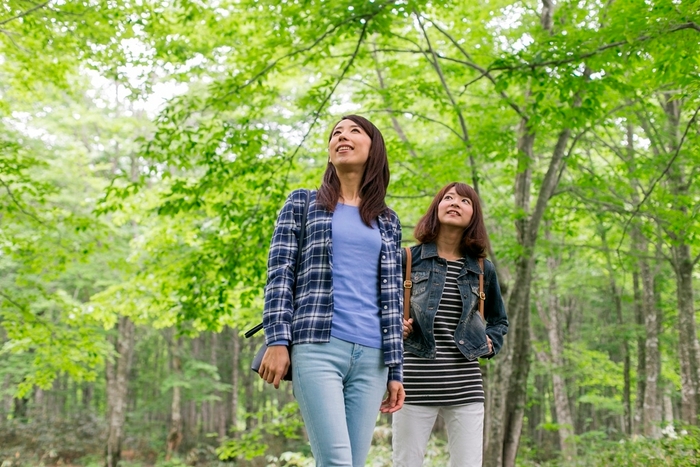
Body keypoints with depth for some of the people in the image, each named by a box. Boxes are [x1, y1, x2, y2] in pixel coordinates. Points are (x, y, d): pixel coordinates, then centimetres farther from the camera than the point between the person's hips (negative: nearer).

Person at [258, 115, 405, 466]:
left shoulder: (387, 222, 19)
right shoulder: (302, 203, 13)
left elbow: (391, 297, 15)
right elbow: (279, 274, 4)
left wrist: (395, 369, 9)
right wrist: (277, 340, -8)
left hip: (371, 357, 3)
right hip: (317, 347, -3)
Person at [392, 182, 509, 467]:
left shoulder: (482, 269, 11)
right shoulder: (409, 258, 2)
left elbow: (499, 320, 26)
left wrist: (491, 344, 8)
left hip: (464, 383, 3)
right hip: (416, 379, -2)